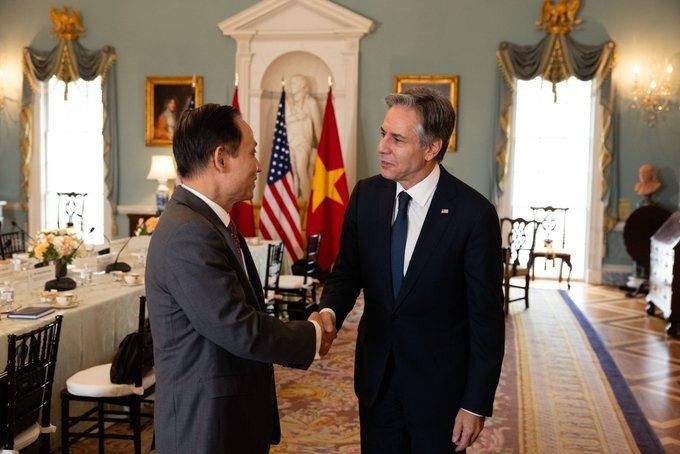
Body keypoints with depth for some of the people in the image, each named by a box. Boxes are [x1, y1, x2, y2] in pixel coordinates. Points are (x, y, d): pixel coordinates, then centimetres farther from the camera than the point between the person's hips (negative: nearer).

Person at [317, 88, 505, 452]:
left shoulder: (474, 214, -17)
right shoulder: (365, 196, -3)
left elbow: (487, 317, -12)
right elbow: (346, 271, 5)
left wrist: (477, 404, -10)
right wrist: (330, 312, -17)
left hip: (439, 383, -4)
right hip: (376, 377, 4)